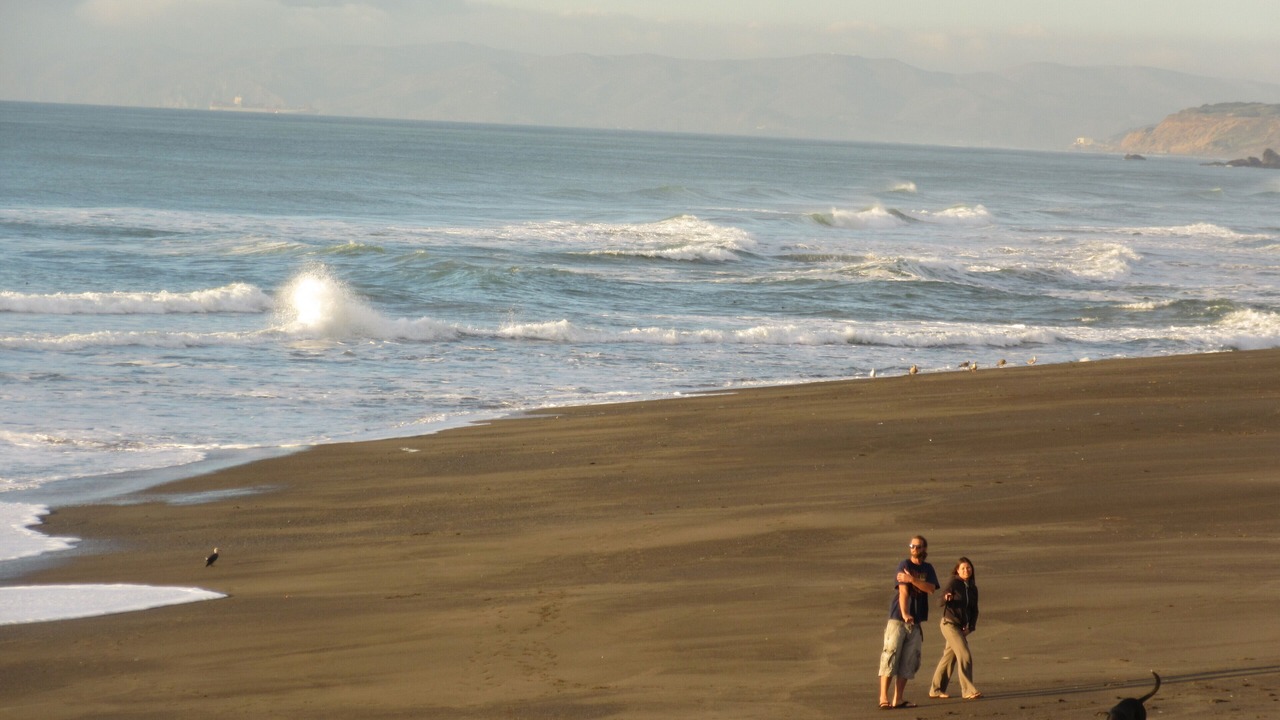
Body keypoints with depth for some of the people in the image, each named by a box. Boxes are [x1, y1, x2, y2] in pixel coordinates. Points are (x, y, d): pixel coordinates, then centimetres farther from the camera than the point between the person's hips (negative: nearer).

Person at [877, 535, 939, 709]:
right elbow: (903, 591, -13)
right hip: (898, 618, -5)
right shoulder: (904, 565, -2)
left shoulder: (928, 569, 13)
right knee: (891, 656, -11)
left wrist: (912, 579, -19)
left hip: (916, 621, 5)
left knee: (909, 661, 4)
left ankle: (898, 698, 7)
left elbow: (931, 588, -5)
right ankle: (883, 697, -13)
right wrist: (904, 614, -25)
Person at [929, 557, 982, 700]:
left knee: (949, 657, 10)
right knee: (965, 655, -14)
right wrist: (946, 598, -36)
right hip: (950, 623, -7)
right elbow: (941, 602, -13)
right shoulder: (953, 583, -9)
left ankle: (936, 690, 19)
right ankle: (968, 690, -13)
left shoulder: (972, 588, 10)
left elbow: (974, 610, 13)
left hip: (962, 626, 7)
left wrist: (970, 627, 0)